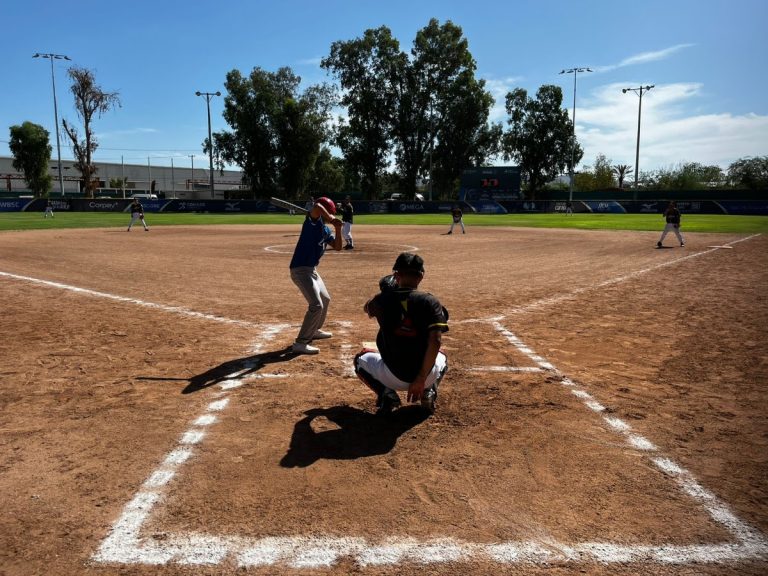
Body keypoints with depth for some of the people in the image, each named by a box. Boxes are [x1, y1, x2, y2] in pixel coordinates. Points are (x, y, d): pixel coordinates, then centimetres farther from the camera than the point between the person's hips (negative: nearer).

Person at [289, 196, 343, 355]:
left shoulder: (326, 229, 12)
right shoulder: (313, 221, -13)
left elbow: (337, 247, 11)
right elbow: (317, 206, -34)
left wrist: (338, 228, -1)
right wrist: (331, 219, -20)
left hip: (311, 270, 10)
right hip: (300, 270, -10)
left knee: (325, 299, 26)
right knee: (316, 305, -18)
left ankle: (315, 330, 44)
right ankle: (300, 343, -14)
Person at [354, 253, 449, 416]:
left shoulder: (383, 300, -3)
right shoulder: (430, 302, -7)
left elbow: (368, 308, 22)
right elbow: (435, 341, -18)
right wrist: (421, 378, -15)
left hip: (393, 377, -1)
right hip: (427, 375, 1)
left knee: (361, 359, 28)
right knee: (441, 356, 36)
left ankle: (385, 394, 2)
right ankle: (428, 393, 8)